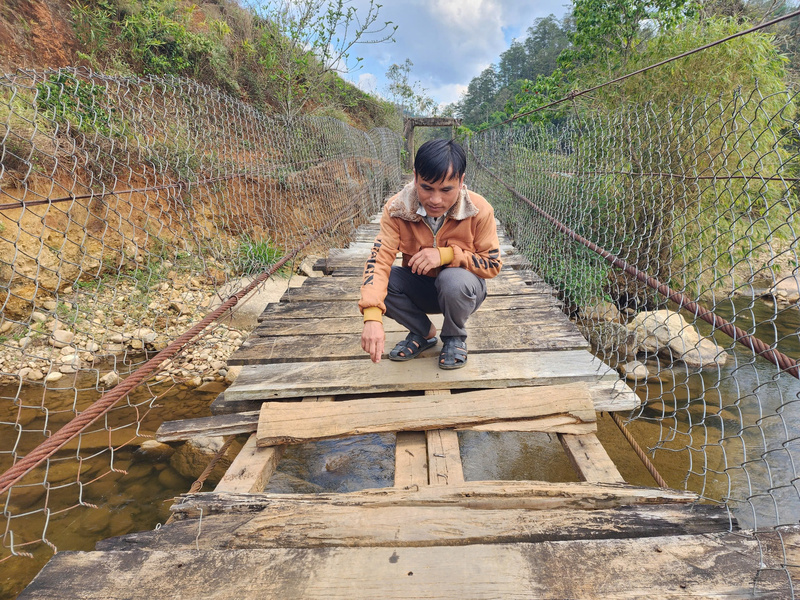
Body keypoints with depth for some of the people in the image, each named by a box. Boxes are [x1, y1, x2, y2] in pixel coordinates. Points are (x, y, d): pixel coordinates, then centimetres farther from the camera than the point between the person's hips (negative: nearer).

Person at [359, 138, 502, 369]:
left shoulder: (479, 210, -20)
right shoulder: (397, 208, -19)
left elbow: (492, 264, -15)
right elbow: (379, 258, -30)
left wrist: (446, 254, -32)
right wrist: (372, 317, -45)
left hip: (462, 290, -2)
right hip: (418, 287, 2)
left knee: (454, 279, -37)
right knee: (379, 280, -26)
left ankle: (455, 337, -2)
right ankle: (423, 333, 2)